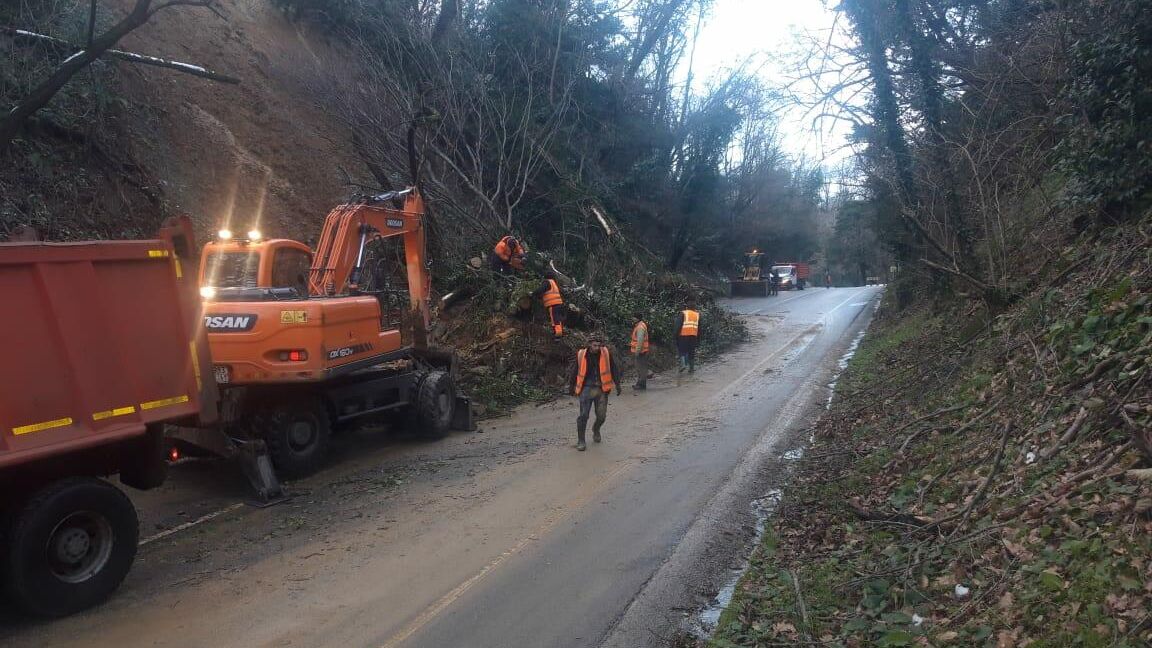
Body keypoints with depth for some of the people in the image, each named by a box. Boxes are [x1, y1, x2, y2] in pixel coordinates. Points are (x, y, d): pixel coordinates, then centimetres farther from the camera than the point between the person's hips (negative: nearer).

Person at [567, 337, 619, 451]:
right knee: (583, 415, -9)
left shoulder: (606, 354, -2)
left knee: (601, 415, 5)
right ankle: (581, 441, 5)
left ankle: (596, 430, 39)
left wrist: (617, 384, 7)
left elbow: (613, 369, 8)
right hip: (586, 388, -2)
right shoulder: (581, 355, -5)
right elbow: (574, 370, 8)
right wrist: (571, 385, 15)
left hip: (601, 389, 2)